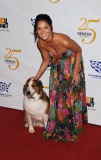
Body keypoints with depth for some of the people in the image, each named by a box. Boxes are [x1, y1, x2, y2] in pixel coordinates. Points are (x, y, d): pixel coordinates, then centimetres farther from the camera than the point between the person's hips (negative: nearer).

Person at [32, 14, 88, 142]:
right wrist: (37, 77, 0)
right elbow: (46, 60, -2)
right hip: (57, 68, 5)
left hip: (72, 65, -5)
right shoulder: (40, 43, -19)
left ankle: (72, 128, 25)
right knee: (56, 96, 12)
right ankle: (58, 128, 32)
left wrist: (76, 72, -20)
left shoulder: (63, 40, -36)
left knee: (71, 96, 4)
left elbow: (78, 51, -18)